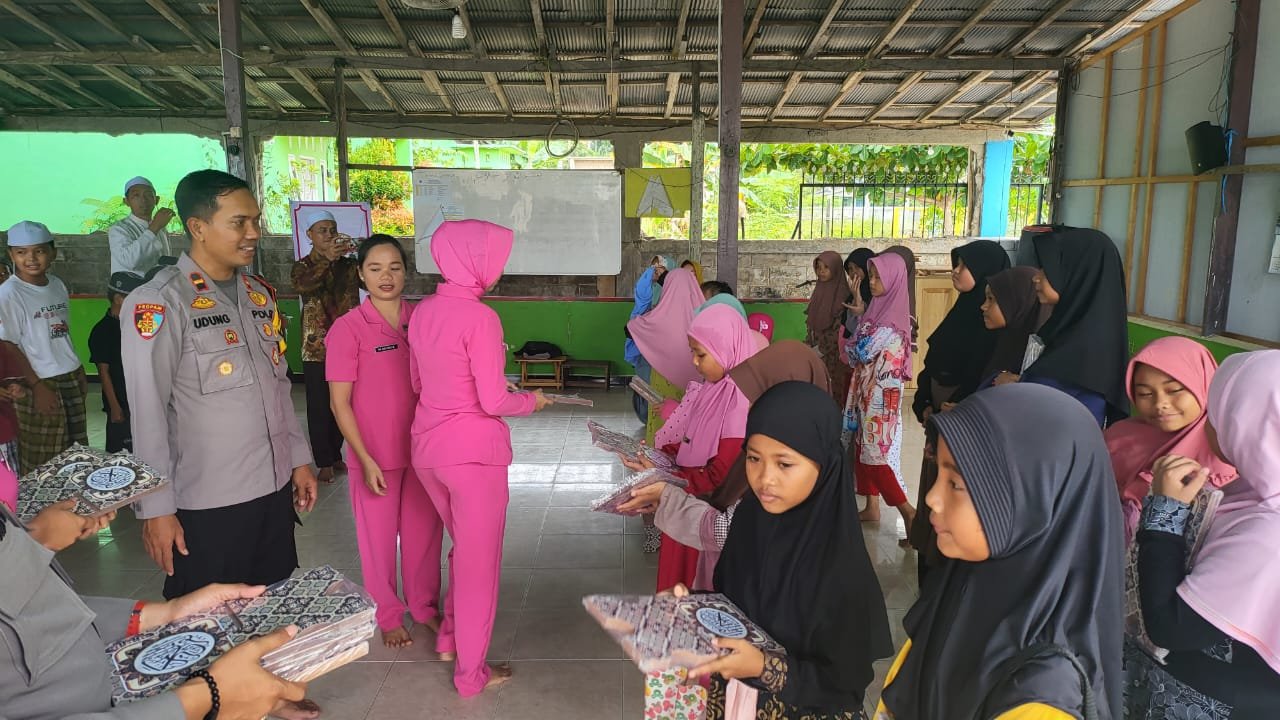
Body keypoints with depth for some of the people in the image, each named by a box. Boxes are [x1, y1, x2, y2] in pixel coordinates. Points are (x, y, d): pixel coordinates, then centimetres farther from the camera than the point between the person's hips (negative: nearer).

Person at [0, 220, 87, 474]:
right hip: (40, 385, -6)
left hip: (71, 379, 6)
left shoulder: (57, 285, 6)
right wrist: (36, 385, -15)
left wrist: (79, 372, 14)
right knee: (41, 464, 2)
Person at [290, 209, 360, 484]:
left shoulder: (348, 265, 6)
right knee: (319, 408, 2)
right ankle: (324, 463, 12)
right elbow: (303, 285, -23)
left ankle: (336, 455, 25)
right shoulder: (303, 266, 0)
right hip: (316, 348, -2)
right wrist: (327, 259, -39)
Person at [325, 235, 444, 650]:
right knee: (379, 538, 11)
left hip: (422, 449, 3)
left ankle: (425, 607, 35)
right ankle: (388, 617, 32)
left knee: (424, 531, 14)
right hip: (375, 455, -3)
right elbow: (340, 402, -9)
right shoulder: (348, 328, -10)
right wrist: (366, 459, -13)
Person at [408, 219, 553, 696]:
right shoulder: (480, 317, -18)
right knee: (479, 560, 9)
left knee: (463, 547, 27)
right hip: (473, 451, -7)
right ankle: (471, 673, 23)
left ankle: (449, 638, 40)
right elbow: (493, 402, -19)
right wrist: (533, 401, -1)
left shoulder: (422, 312, 4)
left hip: (428, 448, 7)